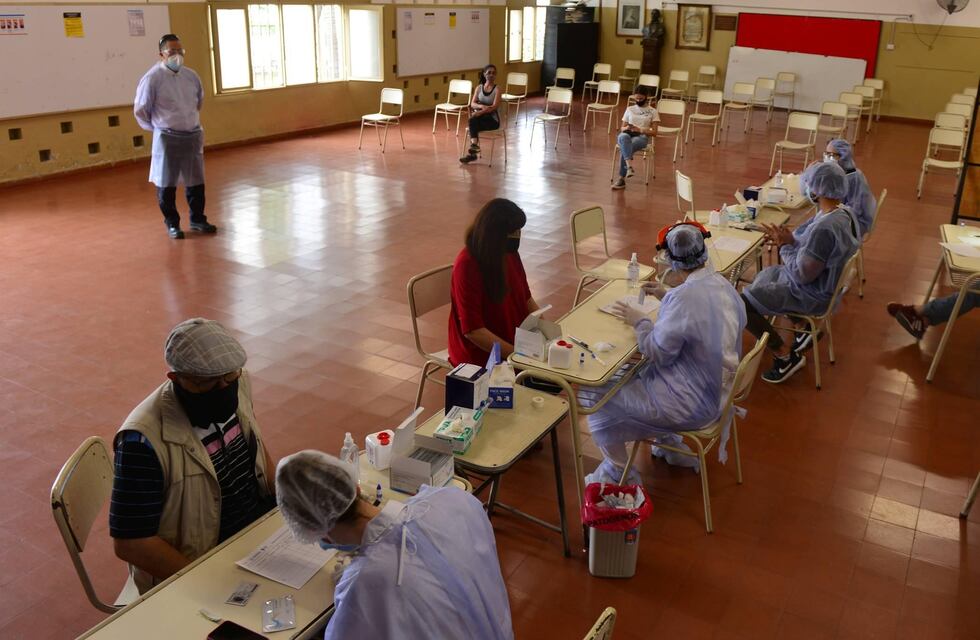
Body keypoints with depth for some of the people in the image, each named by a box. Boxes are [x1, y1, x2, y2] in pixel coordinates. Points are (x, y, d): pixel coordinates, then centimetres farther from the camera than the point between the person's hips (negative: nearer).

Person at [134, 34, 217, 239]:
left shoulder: (191, 75, 3)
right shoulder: (152, 78, -12)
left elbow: (199, 100, 22)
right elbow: (140, 110, -5)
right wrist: (157, 127, 4)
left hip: (193, 136, 5)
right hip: (167, 139, -5)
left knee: (196, 181, 12)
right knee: (166, 184, 5)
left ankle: (197, 219, 26)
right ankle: (172, 224, 18)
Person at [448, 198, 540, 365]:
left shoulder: (510, 254, 2)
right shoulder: (467, 265, -19)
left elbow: (526, 298, 16)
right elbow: (472, 330, -21)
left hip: (514, 342, 7)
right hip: (479, 355, -7)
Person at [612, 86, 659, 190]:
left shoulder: (652, 111, 9)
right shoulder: (629, 109, 18)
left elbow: (654, 132, 4)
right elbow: (622, 128, 18)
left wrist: (640, 130, -12)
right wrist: (627, 128, -7)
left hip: (642, 137, -2)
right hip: (628, 134, 2)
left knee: (624, 148, -36)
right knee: (623, 137, -40)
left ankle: (622, 179, -34)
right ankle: (629, 166, -52)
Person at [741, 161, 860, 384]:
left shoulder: (825, 228, -33)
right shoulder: (843, 213, -4)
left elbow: (801, 274, -26)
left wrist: (785, 246, -13)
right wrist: (789, 239, -6)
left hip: (813, 294, -10)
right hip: (828, 281, 10)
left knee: (742, 303, -11)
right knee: (765, 275, 29)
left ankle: (786, 355, -1)